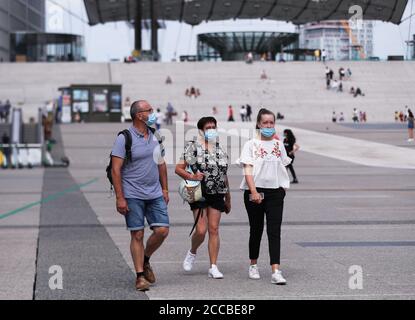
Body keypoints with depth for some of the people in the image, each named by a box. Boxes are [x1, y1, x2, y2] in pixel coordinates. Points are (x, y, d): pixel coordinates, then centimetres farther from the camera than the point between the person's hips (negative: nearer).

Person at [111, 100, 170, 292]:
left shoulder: (155, 136, 11)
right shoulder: (125, 138, -9)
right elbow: (116, 169, -11)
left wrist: (165, 189, 15)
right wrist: (119, 198, -15)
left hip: (154, 194, 5)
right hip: (133, 195, -5)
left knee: (162, 230, -3)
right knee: (137, 235, -2)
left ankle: (145, 260, 22)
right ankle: (140, 276, 7)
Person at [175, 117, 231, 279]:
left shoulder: (220, 150, 12)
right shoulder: (193, 147, -2)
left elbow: (224, 175, 17)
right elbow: (178, 168, -3)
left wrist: (228, 199, 19)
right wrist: (191, 176, -23)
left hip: (217, 194, 4)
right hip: (199, 193, -4)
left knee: (214, 230, 1)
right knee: (201, 230, -10)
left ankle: (213, 267, 4)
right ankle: (192, 252, 21)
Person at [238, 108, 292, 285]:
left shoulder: (279, 145, 10)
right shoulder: (251, 145, -1)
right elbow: (248, 170, -8)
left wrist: (283, 188, 7)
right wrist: (253, 192, -18)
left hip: (275, 192, 2)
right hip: (255, 192, -2)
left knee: (274, 231, -7)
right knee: (256, 229, 9)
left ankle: (276, 271, -15)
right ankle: (253, 266, 28)